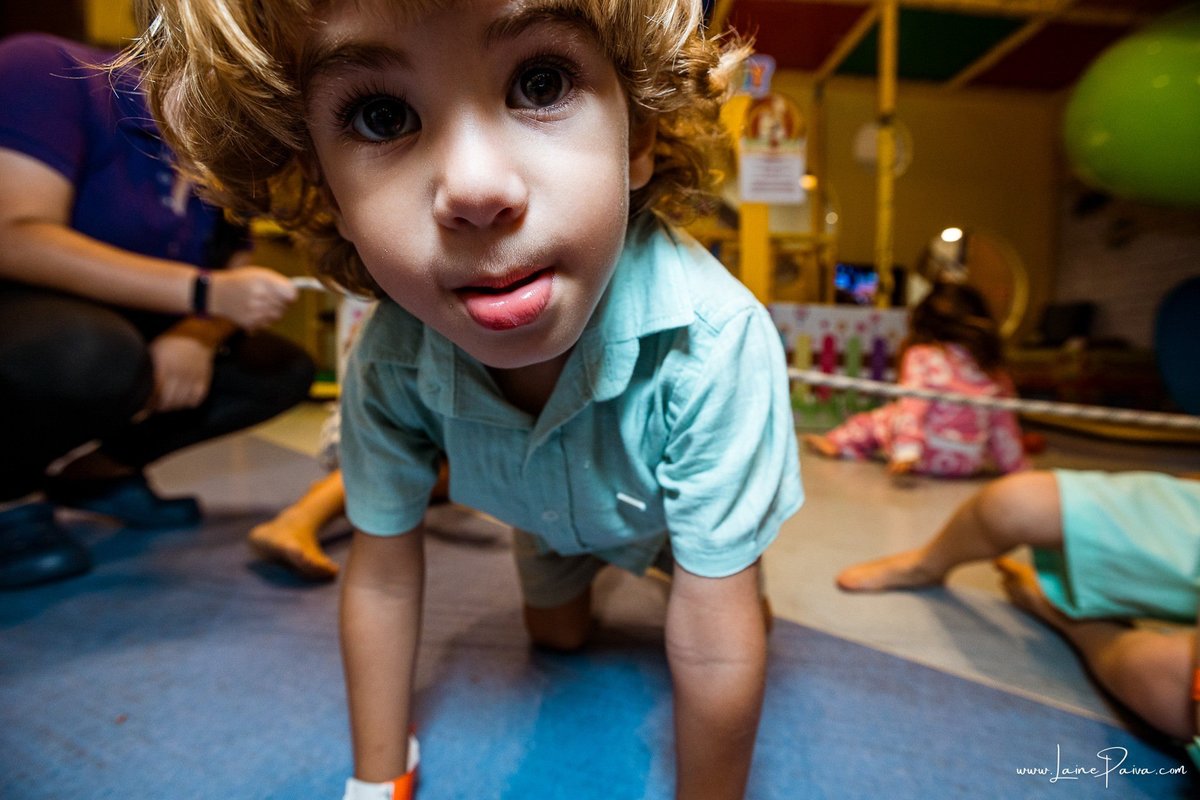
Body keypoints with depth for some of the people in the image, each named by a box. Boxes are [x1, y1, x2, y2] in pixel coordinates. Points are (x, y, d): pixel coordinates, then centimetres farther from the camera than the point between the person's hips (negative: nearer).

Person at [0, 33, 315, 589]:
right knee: (97, 353, -39)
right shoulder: (49, 70, -17)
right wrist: (204, 292, -33)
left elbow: (236, 279, 1)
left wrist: (197, 336, -22)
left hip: (122, 328, 7)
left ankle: (89, 469, 2)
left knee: (283, 369, -3)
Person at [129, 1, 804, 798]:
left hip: (690, 499, -1)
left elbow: (715, 650, -36)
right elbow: (382, 581, -17)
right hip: (555, 510, 3)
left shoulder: (715, 342, -46)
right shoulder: (388, 365, -33)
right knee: (556, 633, 21)